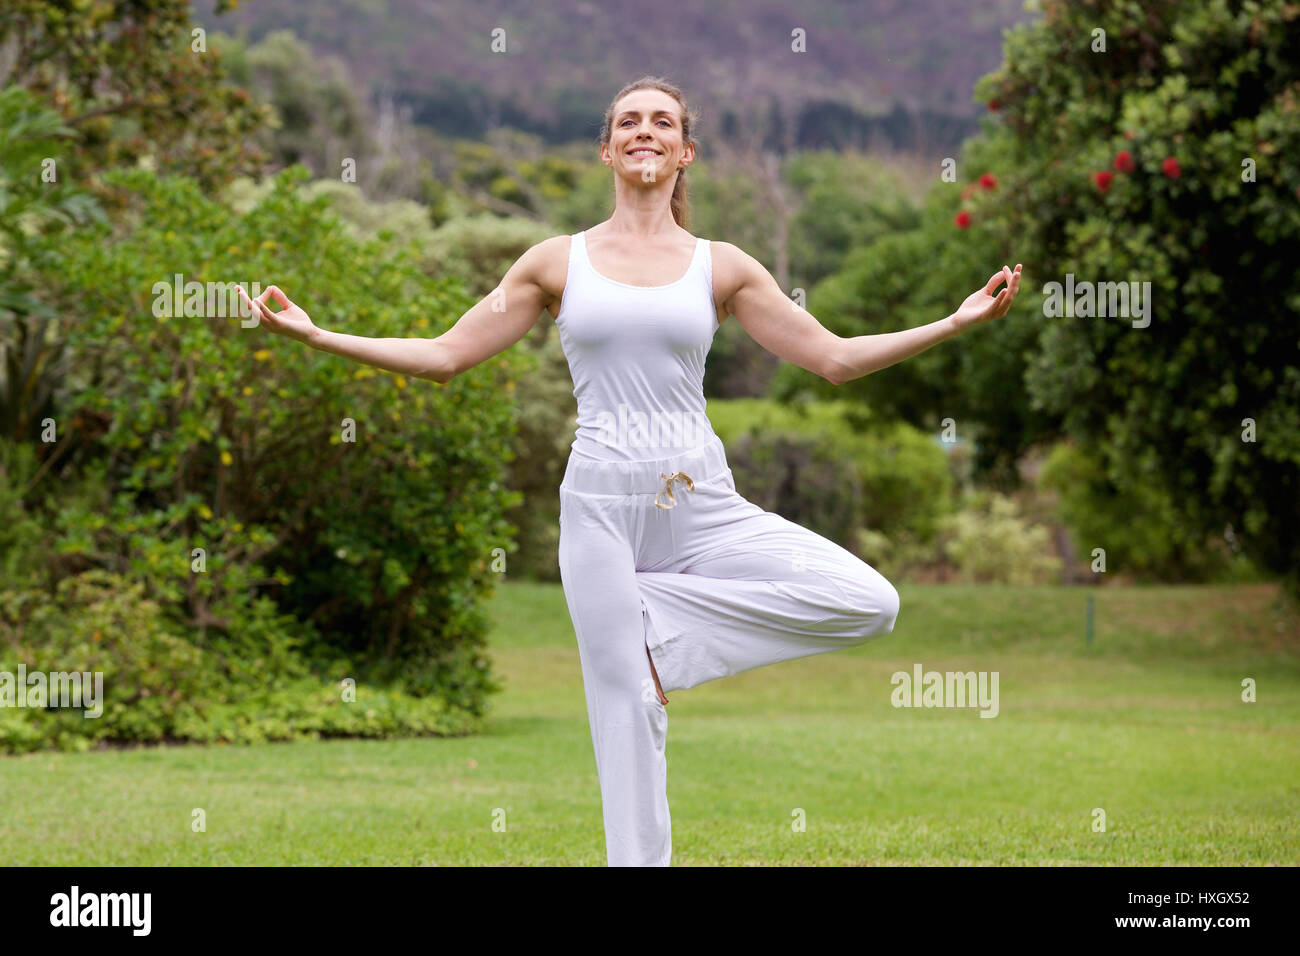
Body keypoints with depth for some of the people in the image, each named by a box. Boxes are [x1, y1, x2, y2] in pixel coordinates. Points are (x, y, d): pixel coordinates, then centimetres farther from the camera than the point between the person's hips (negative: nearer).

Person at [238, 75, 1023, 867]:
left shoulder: (721, 266, 7)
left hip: (702, 505, 1)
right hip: (602, 506, -1)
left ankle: (664, 617, -3)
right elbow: (445, 356, 8)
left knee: (869, 603, -15)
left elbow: (835, 358, 8)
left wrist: (958, 323, 2)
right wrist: (318, 336, 1)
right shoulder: (559, 262, 6)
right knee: (627, 705, -2)